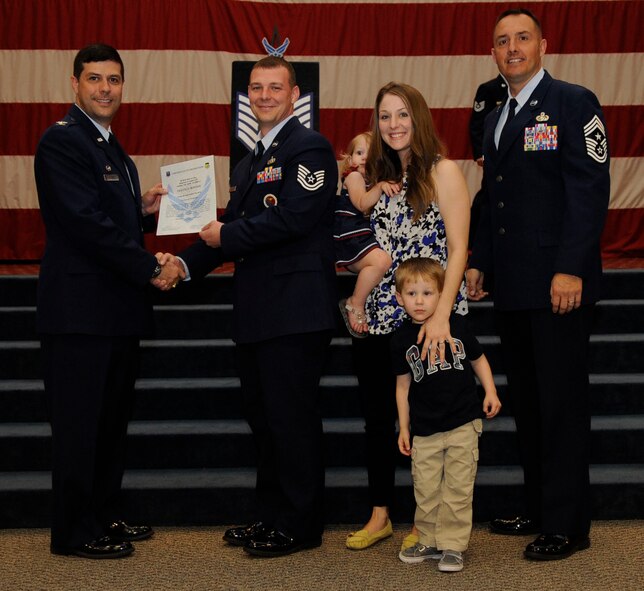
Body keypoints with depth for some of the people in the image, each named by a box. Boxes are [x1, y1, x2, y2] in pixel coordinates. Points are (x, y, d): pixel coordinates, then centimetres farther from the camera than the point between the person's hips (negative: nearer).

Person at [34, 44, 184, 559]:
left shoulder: (112, 149, 18)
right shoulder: (61, 141, -12)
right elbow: (87, 223, -19)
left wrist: (144, 210, 4)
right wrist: (152, 269, -16)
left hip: (117, 308, 9)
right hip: (81, 308, -9)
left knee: (113, 419, 15)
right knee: (80, 423, -1)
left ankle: (106, 516, 26)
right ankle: (76, 532, 8)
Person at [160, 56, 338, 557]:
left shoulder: (309, 147, -8)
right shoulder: (248, 164, 21)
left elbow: (293, 217, -19)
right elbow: (231, 231, 19)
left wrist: (227, 235, -11)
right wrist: (186, 263, 4)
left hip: (294, 309, -9)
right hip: (257, 311, 9)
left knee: (291, 417, -4)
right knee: (264, 417, 14)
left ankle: (300, 526, 7)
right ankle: (272, 517, 25)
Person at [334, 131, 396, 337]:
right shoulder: (353, 176, -3)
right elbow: (362, 204, -20)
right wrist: (380, 186, -34)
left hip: (363, 238, 10)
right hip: (351, 237, -10)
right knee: (381, 260, -31)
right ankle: (355, 304, -17)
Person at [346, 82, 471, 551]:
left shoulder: (443, 171, -6)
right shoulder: (379, 176, 12)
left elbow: (458, 248, -13)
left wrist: (442, 315, -23)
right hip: (379, 318, 6)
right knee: (378, 416, 9)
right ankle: (380, 516, 21)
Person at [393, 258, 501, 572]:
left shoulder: (456, 325, -3)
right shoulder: (401, 339, 0)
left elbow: (478, 359, 11)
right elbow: (403, 384, 8)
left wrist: (490, 393, -2)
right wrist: (403, 427, 8)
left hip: (462, 423, -1)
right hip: (424, 428, 1)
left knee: (457, 488, 1)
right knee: (425, 490, 6)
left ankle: (452, 545, 11)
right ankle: (429, 541, 23)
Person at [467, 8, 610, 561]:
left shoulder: (573, 102, -5)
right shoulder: (495, 118, 18)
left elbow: (590, 189, -12)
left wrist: (571, 269, -19)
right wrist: (479, 262, 13)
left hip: (558, 283, -7)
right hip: (512, 286, 8)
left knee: (562, 404, -2)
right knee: (526, 402, 12)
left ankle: (566, 524, 5)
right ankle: (538, 509, 22)